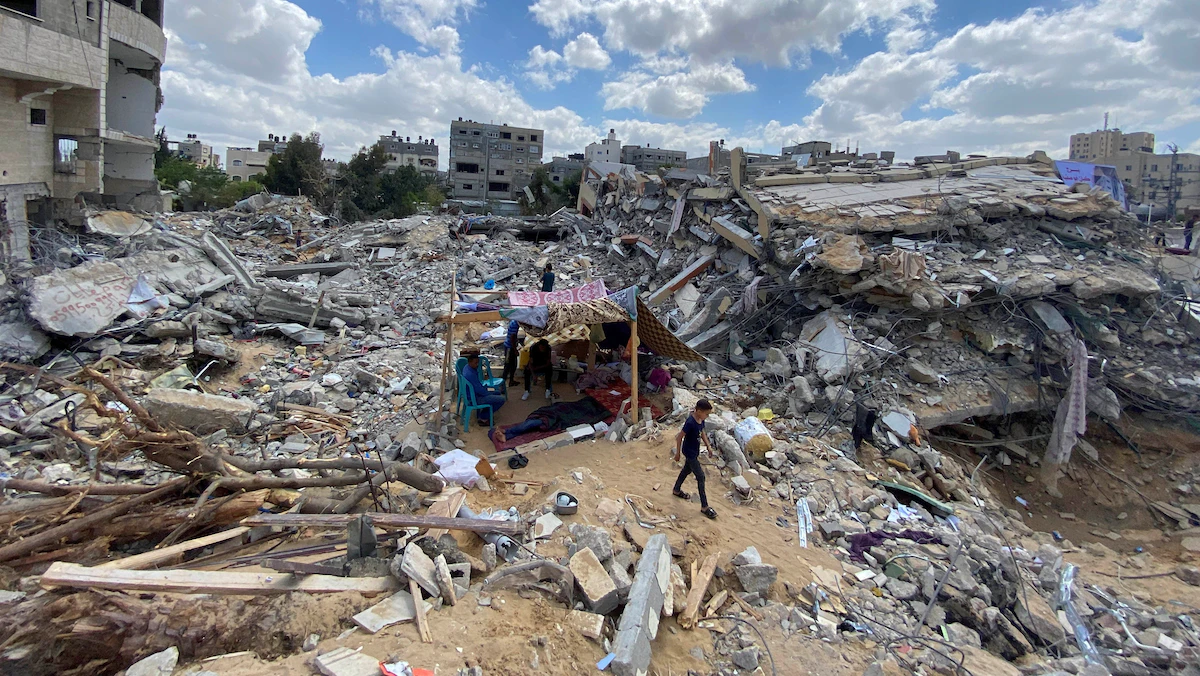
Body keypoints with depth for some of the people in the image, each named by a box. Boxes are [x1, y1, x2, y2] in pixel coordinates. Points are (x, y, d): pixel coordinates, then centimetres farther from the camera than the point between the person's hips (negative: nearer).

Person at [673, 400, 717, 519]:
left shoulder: (700, 419, -6)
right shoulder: (690, 422, -31)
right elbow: (679, 437, -23)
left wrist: (708, 446, 8)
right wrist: (678, 453, -15)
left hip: (695, 451, 9)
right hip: (689, 452, -9)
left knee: (687, 470, 26)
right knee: (700, 477, -3)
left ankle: (677, 490, 49)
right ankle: (704, 507, 6)